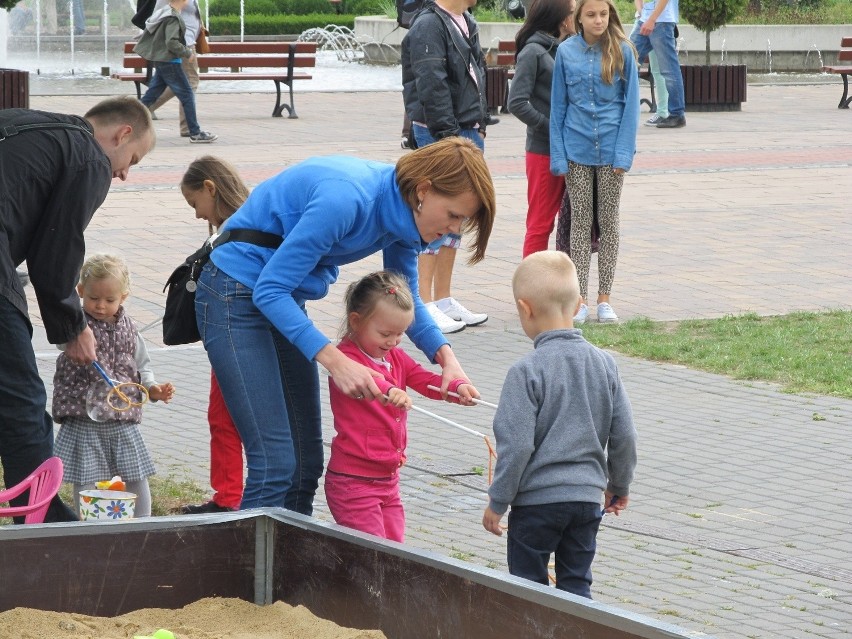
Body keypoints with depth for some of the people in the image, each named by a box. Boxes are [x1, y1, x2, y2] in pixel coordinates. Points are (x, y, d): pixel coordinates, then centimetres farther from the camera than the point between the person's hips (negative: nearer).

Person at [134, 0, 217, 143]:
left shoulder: (163, 12, 8)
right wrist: (188, 53, -13)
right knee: (187, 95, -2)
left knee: (152, 94, 13)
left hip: (159, 61, 9)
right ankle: (195, 133, 1)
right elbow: (171, 43, -27)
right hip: (170, 62, -9)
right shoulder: (173, 18, -19)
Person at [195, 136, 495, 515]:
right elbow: (269, 289, -26)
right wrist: (334, 361, -32)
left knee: (306, 465, 7)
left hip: (284, 299, 9)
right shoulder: (347, 199, -30)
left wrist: (445, 355, -6)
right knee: (276, 466, -16)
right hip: (237, 296, -9)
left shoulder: (403, 210, -3)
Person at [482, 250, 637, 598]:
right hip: (588, 497, 5)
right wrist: (619, 484, 20)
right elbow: (624, 434, 5)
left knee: (529, 586, 8)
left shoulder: (526, 371, -16)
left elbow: (516, 445, -17)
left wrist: (497, 502, -6)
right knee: (577, 584, 13)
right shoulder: (604, 364, 0)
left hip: (536, 500, -5)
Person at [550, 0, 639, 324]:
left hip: (611, 149, 0)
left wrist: (624, 152, -9)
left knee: (608, 221, 7)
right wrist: (558, 156, -3)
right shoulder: (566, 52, -1)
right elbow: (558, 106, 2)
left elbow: (631, 103, -2)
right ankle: (580, 300, 7)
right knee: (580, 222, 4)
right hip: (576, 148, 0)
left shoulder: (622, 51, -3)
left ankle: (604, 298, 13)